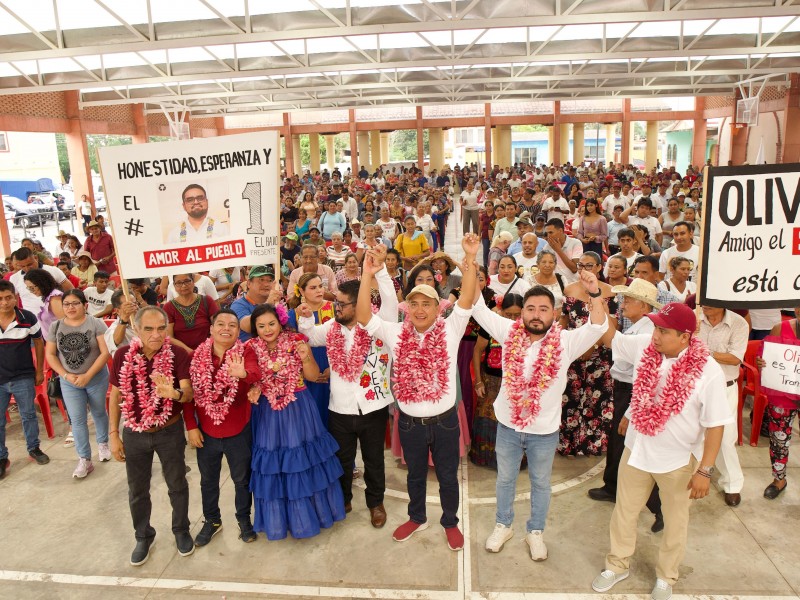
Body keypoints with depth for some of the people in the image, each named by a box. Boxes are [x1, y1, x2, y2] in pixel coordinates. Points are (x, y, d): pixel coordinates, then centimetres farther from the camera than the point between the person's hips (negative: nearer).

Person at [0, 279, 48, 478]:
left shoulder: (28, 318, -11)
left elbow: (38, 344, 2)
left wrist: (39, 371, 5)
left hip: (24, 378, 0)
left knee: (29, 415, 15)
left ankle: (34, 448, 34)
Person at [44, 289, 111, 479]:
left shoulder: (96, 324, -13)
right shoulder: (55, 327, -3)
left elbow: (105, 352, -16)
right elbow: (50, 354, 0)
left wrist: (87, 375, -19)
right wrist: (66, 375, -12)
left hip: (97, 378, -2)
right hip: (69, 382, 2)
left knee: (99, 413, 16)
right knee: (77, 420, 2)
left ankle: (102, 444, 39)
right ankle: (84, 460, 11)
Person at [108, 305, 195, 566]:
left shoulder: (178, 354, -17)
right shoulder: (123, 355, -10)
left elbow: (188, 393, -25)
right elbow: (115, 395, -1)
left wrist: (174, 393, -49)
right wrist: (113, 434, 0)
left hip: (170, 432, -2)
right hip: (134, 433, 2)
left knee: (177, 485, 17)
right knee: (137, 490, 18)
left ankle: (181, 530, 40)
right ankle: (143, 536, 42)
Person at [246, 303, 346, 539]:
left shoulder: (296, 341, -7)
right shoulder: (251, 348, -4)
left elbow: (313, 376, -4)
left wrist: (305, 357, -22)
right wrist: (253, 389, -17)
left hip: (299, 411, -1)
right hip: (268, 414, 1)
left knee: (305, 463, 10)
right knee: (272, 467, 10)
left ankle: (313, 510, 34)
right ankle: (279, 519, 34)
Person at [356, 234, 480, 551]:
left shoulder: (450, 330, -9)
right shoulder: (396, 333, -5)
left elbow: (467, 298, -19)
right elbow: (363, 316, -14)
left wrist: (470, 258, -28)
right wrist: (368, 275, -22)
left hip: (444, 420, -1)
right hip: (409, 422, 2)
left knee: (447, 476, 18)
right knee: (415, 474, 24)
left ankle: (450, 522, 42)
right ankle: (417, 517, 48)